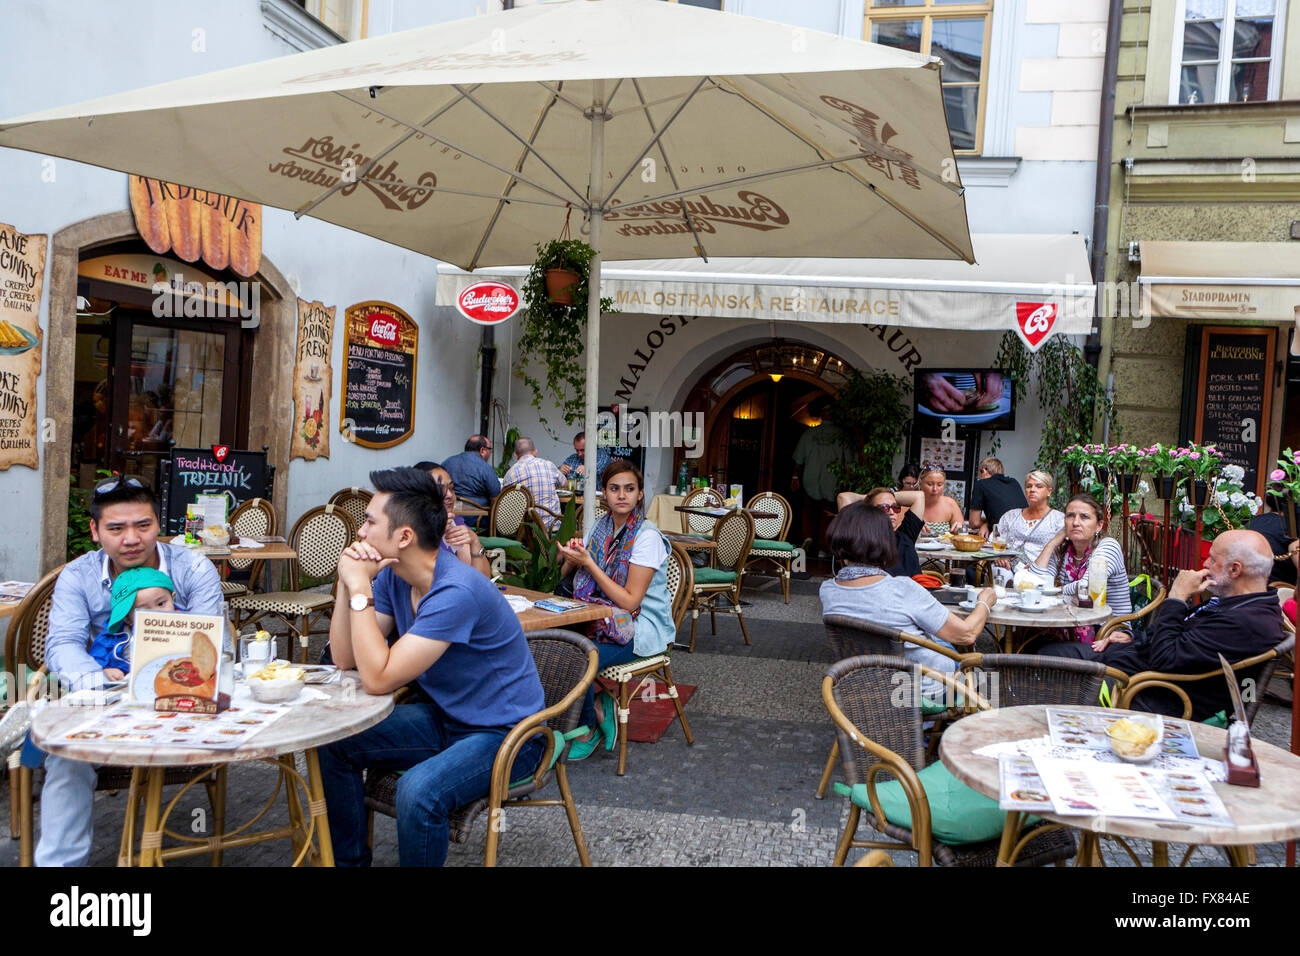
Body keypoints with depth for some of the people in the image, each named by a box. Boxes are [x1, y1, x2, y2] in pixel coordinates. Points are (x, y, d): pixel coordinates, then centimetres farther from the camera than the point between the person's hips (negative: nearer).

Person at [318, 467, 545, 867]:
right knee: (334, 744, -1)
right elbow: (344, 659, -1)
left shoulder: (456, 592, -30)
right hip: (442, 716, 9)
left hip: (503, 732, -8)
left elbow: (378, 679, -30)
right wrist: (347, 584, -12)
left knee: (418, 791, -33)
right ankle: (348, 860, 19)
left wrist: (360, 589, -26)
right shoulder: (393, 576, -2)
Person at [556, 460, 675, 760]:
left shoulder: (647, 537, -15)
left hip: (641, 629, -6)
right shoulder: (601, 525, 6)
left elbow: (629, 601, -19)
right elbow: (566, 574, 13)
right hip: (604, 619, 6)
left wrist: (588, 562, -22)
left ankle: (587, 731, -1)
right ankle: (598, 708, -2)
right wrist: (573, 555, -10)